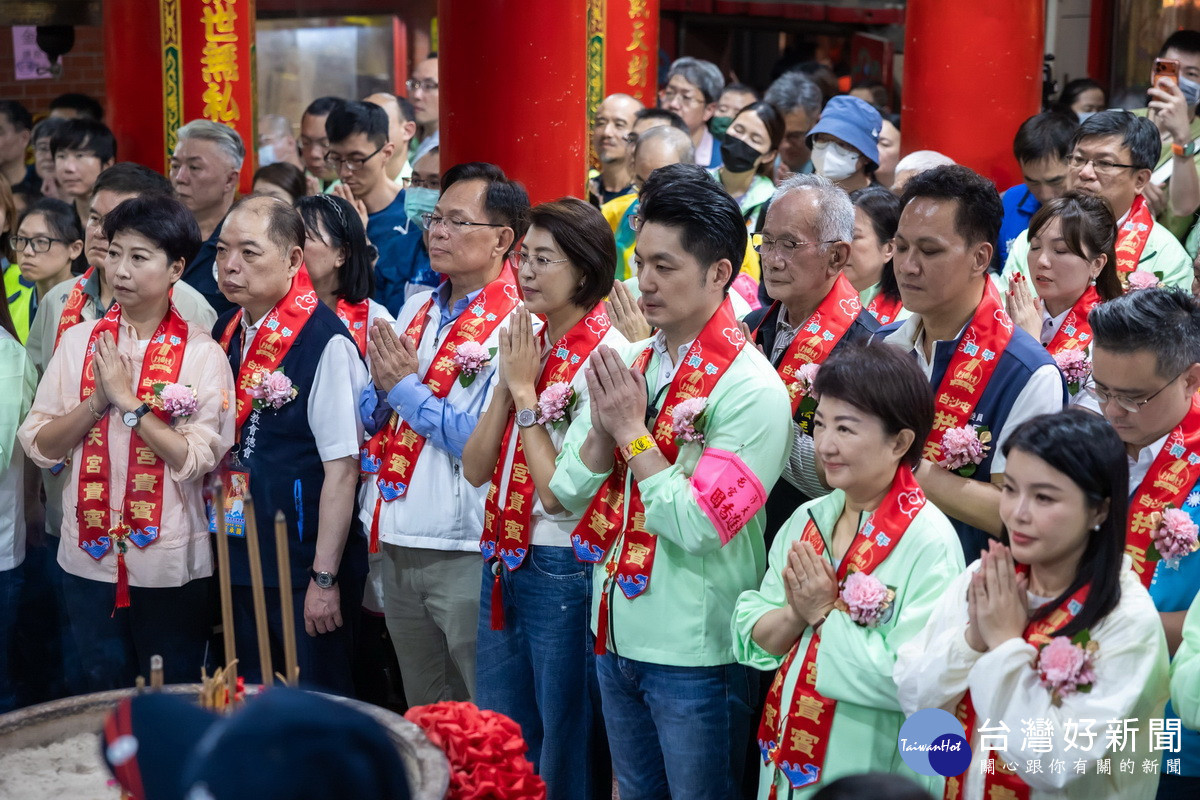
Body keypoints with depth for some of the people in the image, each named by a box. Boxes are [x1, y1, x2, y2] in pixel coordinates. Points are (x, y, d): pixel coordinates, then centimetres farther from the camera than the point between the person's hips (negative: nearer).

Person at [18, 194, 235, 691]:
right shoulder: (79, 342, 4)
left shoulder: (200, 353, -6)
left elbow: (197, 459, -15)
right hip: (89, 556, 3)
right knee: (104, 696, 15)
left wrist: (127, 399, -17)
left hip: (169, 561, -3)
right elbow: (38, 445, 0)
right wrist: (97, 401, -14)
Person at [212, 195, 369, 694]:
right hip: (239, 563, 7)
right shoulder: (226, 332, 6)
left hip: (305, 569, -7)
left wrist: (325, 578, -18)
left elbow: (342, 466, -18)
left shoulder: (326, 342, -16)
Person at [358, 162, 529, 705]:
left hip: (466, 556, -8)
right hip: (397, 547, 8)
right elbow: (366, 417, 15)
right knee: (422, 718, 20)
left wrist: (406, 388, -13)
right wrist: (384, 386, -7)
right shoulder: (416, 310, 12)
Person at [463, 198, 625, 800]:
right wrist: (507, 385, -7)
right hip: (505, 563, 8)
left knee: (562, 751, 7)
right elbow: (475, 469, 4)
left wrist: (527, 390, -14)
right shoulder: (524, 343, 8)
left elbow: (559, 490, -20)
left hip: (563, 569, -8)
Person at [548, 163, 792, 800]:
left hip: (695, 655, -7)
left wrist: (632, 431, -18)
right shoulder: (624, 363, 3)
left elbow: (698, 527, -23)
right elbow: (567, 491, 3)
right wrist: (603, 426, -15)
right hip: (617, 634, 7)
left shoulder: (751, 389, -18)